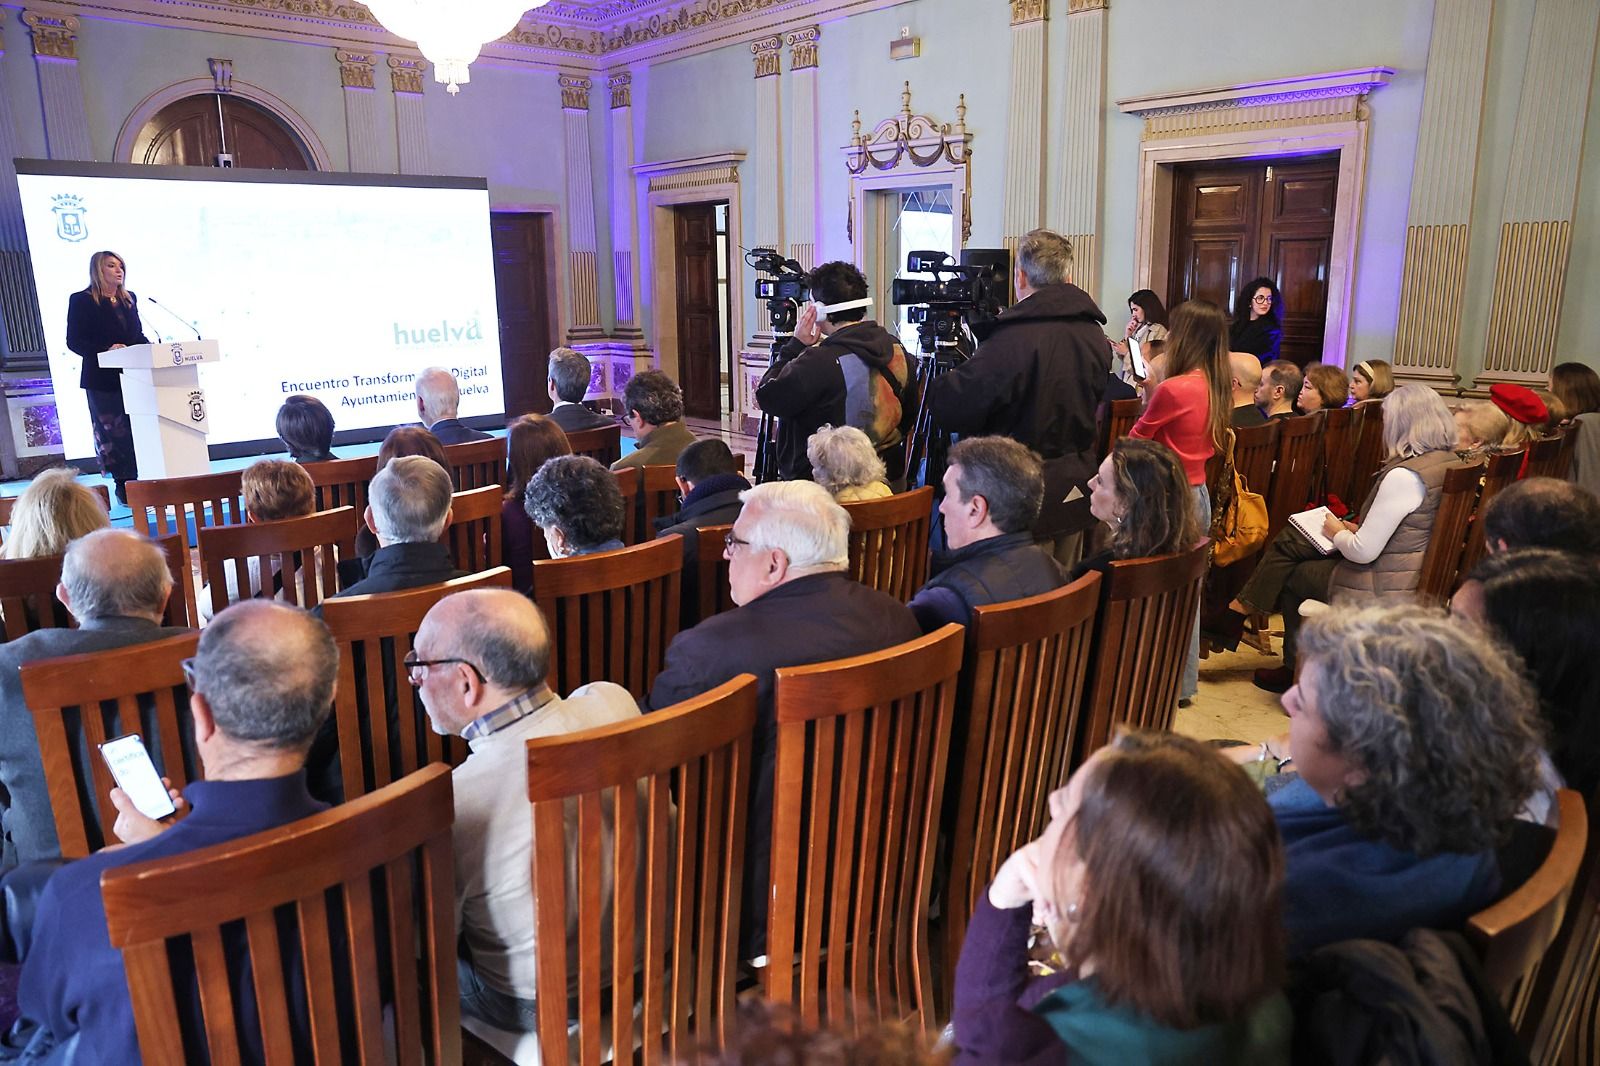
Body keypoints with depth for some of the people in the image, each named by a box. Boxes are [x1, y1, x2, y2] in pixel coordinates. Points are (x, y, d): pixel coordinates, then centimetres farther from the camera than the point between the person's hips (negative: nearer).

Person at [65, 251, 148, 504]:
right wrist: (106, 350, -21)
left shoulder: (129, 298, 14)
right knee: (111, 433, 0)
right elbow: (74, 341, -7)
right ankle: (124, 488, 4)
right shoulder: (81, 301, -2)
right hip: (102, 379, -4)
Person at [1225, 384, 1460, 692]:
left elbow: (1364, 552, -24)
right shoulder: (1448, 461, 3)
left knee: (1294, 577, 14)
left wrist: (1337, 533, -3)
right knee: (1290, 540, 13)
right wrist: (1358, 531, 9)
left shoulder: (1404, 476, -26)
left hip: (1384, 590, -9)